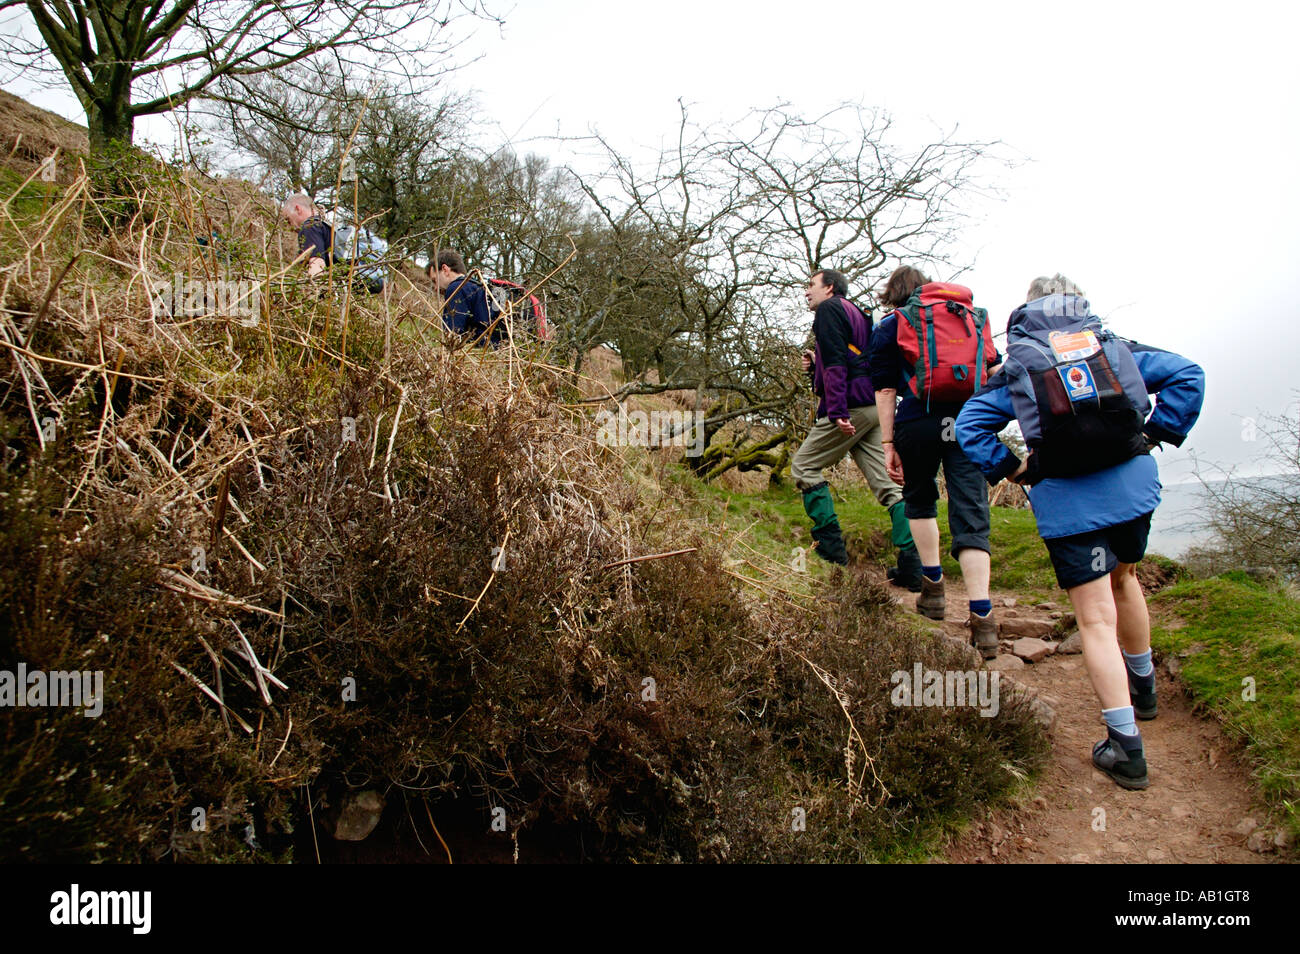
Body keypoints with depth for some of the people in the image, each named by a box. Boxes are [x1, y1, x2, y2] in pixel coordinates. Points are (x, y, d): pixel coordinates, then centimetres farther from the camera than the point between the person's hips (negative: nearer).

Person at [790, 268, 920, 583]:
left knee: (804, 466, 3)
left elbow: (835, 362, -14)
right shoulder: (857, 315, 29)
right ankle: (912, 563, -5)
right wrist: (817, 364, 23)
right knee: (886, 482, 2)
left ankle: (829, 545, -2)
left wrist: (836, 410, -22)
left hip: (850, 406, -9)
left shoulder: (829, 309, 1)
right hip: (875, 406, 9)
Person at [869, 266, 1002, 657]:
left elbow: (885, 389, 3)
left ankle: (933, 585, 21)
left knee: (919, 501, 22)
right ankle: (982, 617, -12)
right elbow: (995, 372, 19)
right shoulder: (973, 316, 22)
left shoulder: (891, 325, 11)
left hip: (919, 422, -2)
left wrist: (888, 443, 3)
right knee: (971, 514, -3)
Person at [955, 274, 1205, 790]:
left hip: (1067, 500, -3)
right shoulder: (1116, 346, 12)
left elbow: (969, 425, 3)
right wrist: (1157, 434, 8)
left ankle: (1126, 747, 0)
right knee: (1123, 578, 28)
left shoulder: (1017, 367, 9)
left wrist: (1011, 468, 7)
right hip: (1133, 482, 3)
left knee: (1096, 619, 0)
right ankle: (1142, 688, 47)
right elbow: (1186, 375, 5)